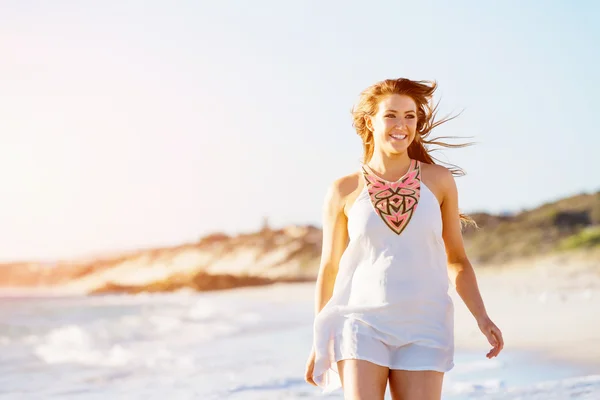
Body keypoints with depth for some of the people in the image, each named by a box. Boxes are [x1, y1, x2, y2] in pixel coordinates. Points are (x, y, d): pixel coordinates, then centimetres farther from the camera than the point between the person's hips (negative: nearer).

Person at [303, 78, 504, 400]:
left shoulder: (439, 180, 4)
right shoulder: (344, 191, 2)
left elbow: (457, 260, 10)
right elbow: (329, 268, 9)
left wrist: (481, 317, -3)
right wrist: (318, 343, 10)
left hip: (423, 329, 1)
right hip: (362, 325, -1)